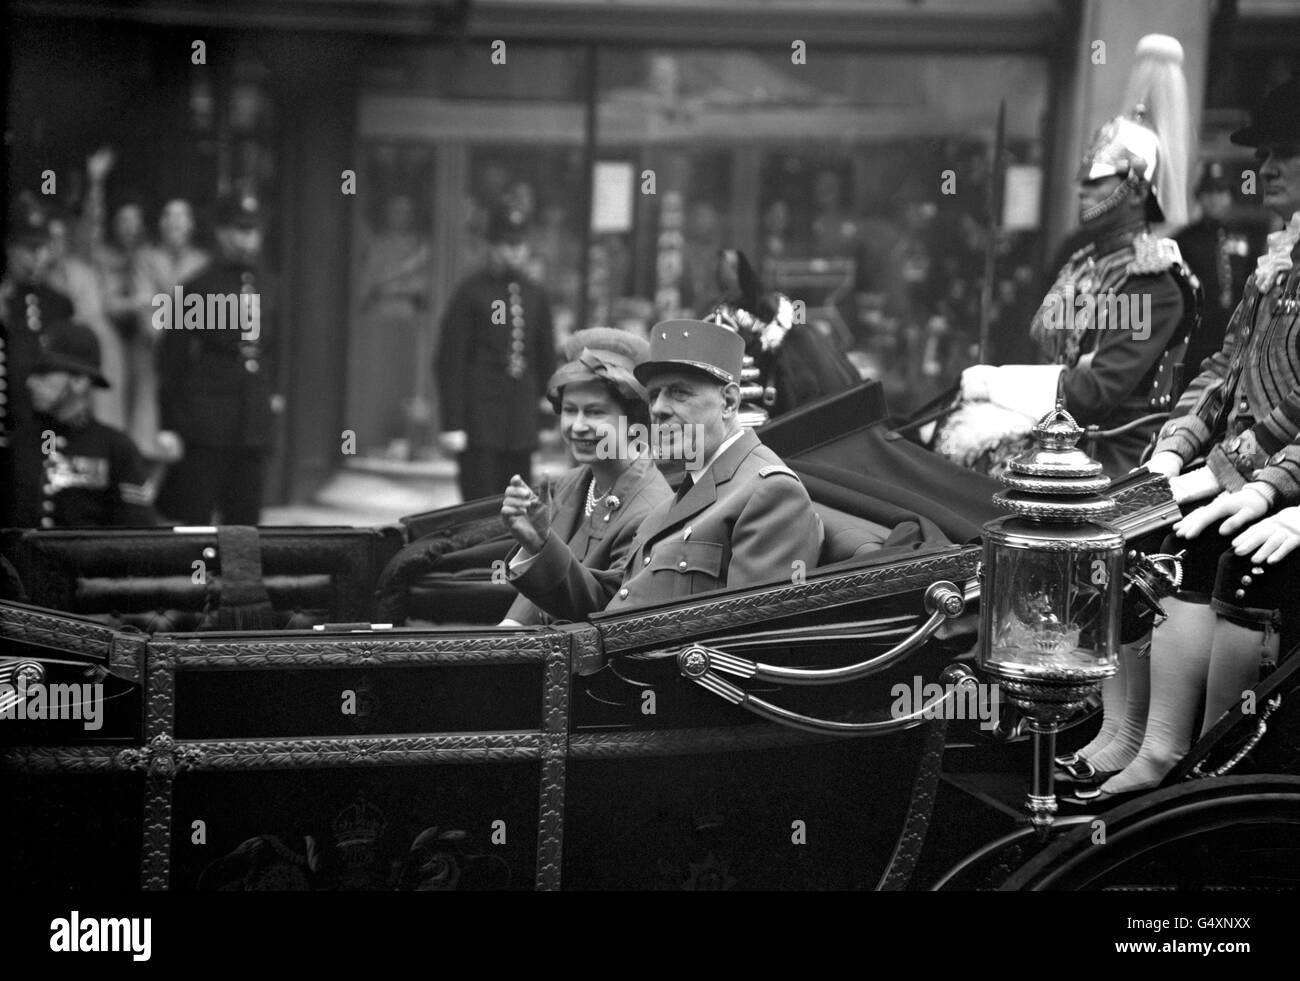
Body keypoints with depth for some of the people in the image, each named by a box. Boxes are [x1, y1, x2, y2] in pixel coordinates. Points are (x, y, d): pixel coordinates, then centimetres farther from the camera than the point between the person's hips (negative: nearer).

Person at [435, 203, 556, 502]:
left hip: (522, 423, 5)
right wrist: (452, 424, -12)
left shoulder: (536, 296, 11)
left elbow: (546, 358, 19)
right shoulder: (470, 294, -5)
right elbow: (450, 362, -7)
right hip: (479, 419, -5)